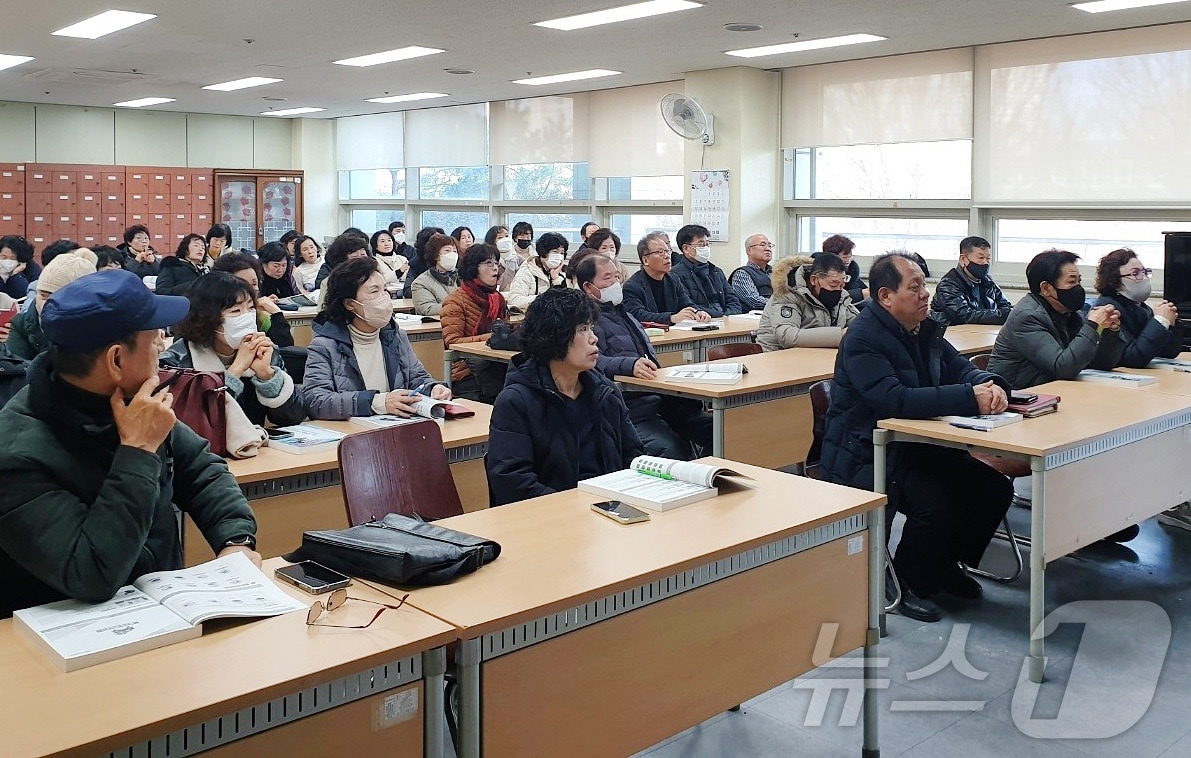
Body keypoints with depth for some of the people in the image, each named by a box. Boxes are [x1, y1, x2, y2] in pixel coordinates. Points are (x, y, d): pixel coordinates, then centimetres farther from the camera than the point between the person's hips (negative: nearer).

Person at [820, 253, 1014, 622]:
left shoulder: (925, 328, 9)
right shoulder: (863, 338, -19)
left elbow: (960, 368, 10)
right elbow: (894, 399, -31)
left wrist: (991, 385, -15)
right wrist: (969, 397, -33)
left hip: (916, 445, 9)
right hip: (865, 456, -9)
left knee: (995, 489, -3)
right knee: (936, 501, -30)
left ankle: (947, 564, 19)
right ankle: (906, 582, -4)